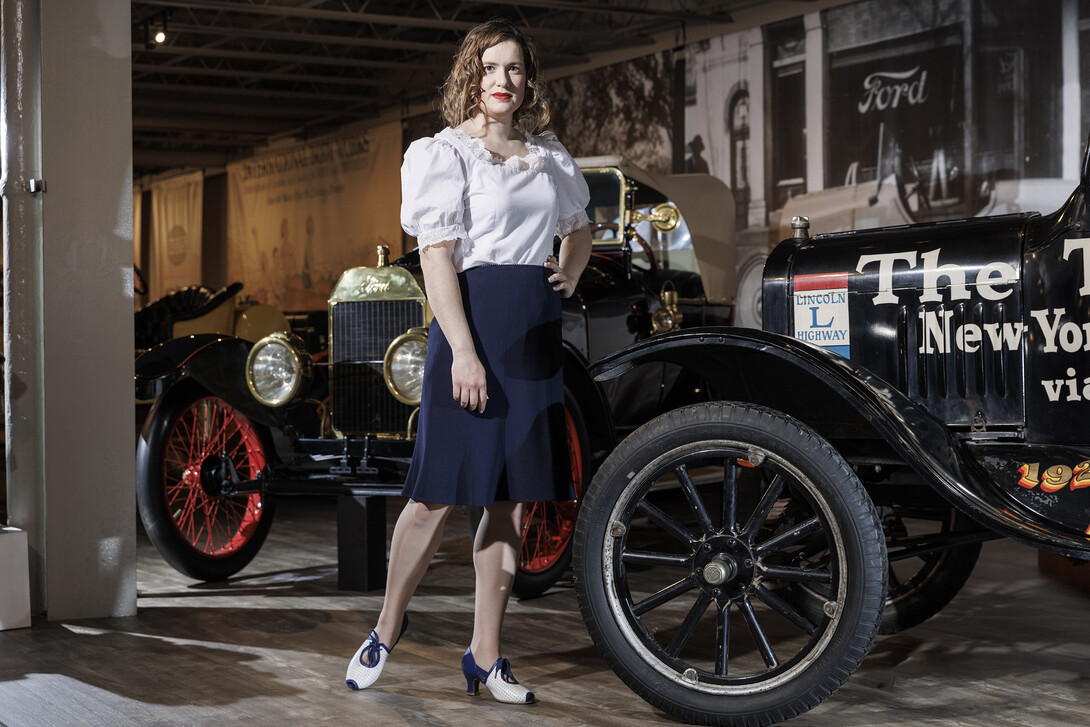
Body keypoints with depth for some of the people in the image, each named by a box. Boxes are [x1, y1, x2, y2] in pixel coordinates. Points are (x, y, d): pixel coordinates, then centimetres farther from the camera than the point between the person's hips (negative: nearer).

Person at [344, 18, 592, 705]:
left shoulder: (550, 155, 15)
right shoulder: (444, 152, -2)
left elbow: (580, 226, 33)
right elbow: (437, 256, -10)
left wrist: (570, 276, 12)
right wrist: (464, 351, -19)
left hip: (538, 330, 6)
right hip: (473, 320, -6)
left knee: (515, 498, 6)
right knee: (441, 492, -4)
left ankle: (486, 656, 14)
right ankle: (387, 628, 18)